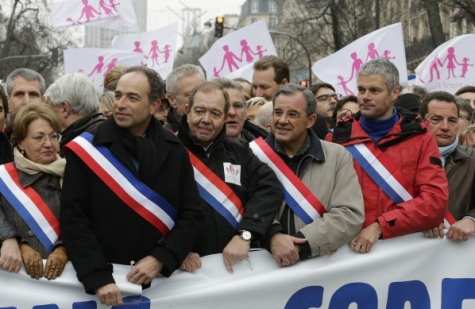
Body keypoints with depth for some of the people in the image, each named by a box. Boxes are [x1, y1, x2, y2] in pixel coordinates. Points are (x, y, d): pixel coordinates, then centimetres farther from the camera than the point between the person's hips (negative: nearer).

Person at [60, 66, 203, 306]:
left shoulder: (174, 150, 1)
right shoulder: (87, 149, -7)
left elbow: (192, 215, 0)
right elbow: (73, 219, -11)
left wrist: (161, 259, -15)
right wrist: (98, 278, -21)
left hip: (160, 278, 2)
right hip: (105, 282, -2)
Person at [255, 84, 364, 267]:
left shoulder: (338, 156, 5)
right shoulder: (252, 155, 4)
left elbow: (351, 214, -4)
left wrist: (301, 243, -13)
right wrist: (272, 236, -21)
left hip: (323, 263, 1)